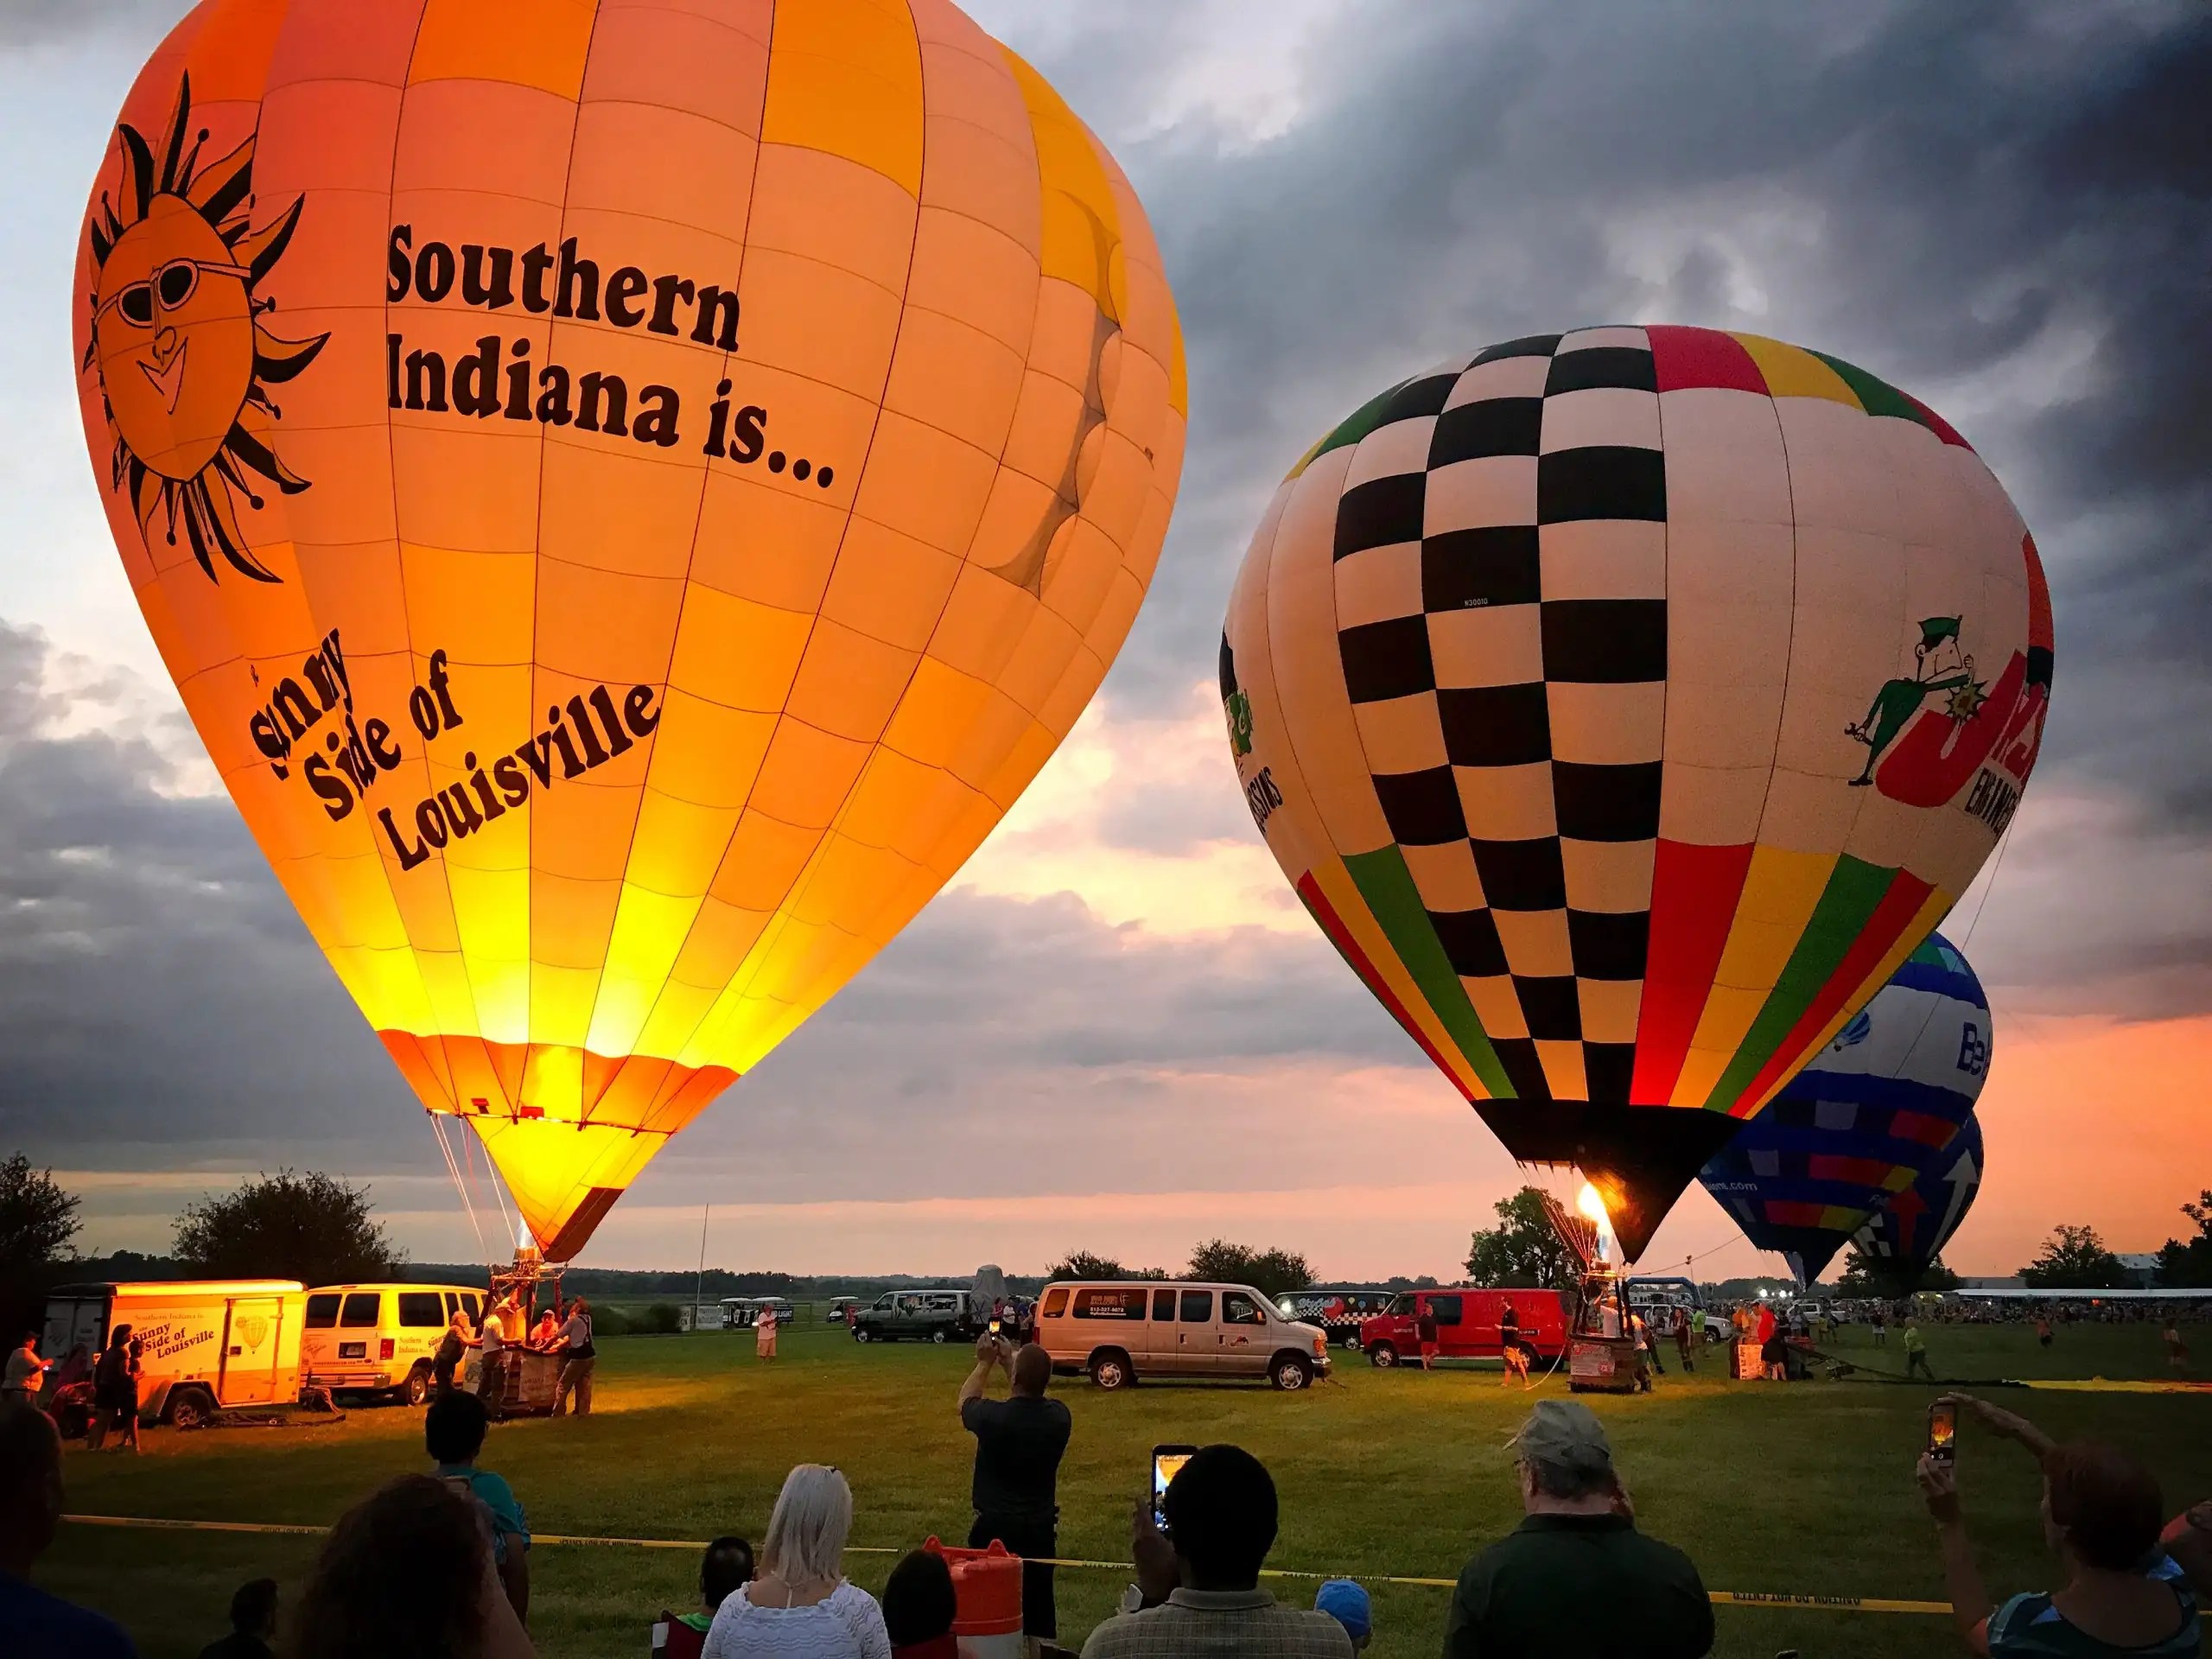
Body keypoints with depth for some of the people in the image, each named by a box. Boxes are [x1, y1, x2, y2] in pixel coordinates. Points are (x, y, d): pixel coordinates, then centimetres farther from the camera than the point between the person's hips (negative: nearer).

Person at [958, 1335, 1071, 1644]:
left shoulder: (993, 1417, -21)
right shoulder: (1059, 1417, -10)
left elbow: (965, 1401, 4)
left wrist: (985, 1363, 16)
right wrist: (1010, 1362, 19)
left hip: (995, 1526, -3)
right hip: (1041, 1527, 3)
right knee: (1038, 1607, 13)